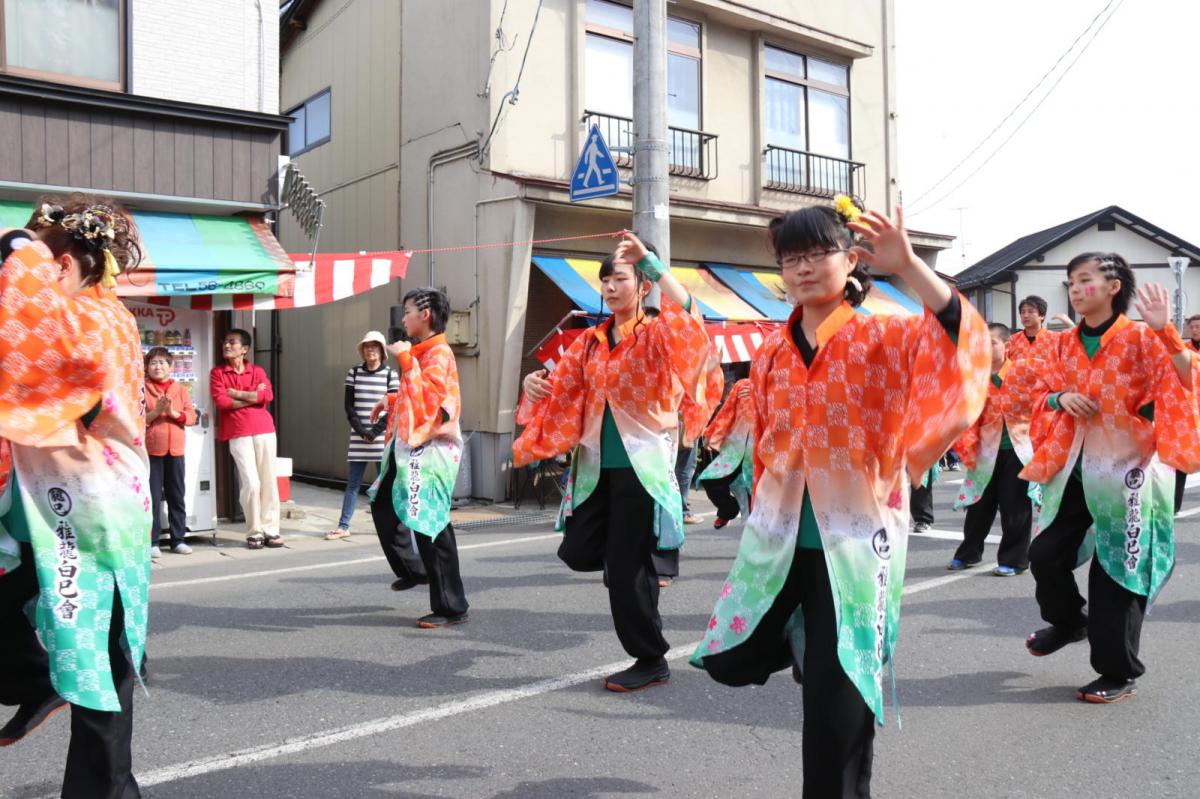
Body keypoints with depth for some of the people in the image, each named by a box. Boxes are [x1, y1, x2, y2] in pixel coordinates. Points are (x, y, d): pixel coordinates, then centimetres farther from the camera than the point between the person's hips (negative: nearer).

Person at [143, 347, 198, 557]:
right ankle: (153, 542, 6)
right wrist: (156, 411, -19)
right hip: (151, 449, -3)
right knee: (153, 497, 0)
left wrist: (173, 412, -15)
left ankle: (178, 539, 16)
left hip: (175, 449, 3)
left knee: (176, 496, 9)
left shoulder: (181, 389, 8)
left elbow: (191, 417, 1)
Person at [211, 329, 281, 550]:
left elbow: (268, 395, -5)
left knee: (269, 481, 3)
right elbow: (220, 401, -8)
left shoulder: (257, 370, 12)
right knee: (251, 483, -8)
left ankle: (270, 530, 12)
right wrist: (253, 396, -4)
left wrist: (236, 393, -5)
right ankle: (254, 532, 5)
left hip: (264, 429, 2)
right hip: (238, 434, -2)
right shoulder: (218, 372, 7)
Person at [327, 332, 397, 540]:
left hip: (382, 437, -2)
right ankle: (343, 526, 10)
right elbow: (349, 406, 3)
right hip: (358, 437, 2)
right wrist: (361, 430, -8)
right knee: (353, 482, 4)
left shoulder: (390, 374, 0)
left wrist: (375, 431, -11)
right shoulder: (354, 373, 7)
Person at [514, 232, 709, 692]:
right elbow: (561, 394, 13)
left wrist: (649, 260, -25)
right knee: (578, 553, 3)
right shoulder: (590, 342, 11)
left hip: (641, 464, -6)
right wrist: (537, 386, -9)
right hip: (596, 465, 6)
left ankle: (652, 660, 17)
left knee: (627, 567, -2)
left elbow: (686, 313, -27)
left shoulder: (655, 335, -5)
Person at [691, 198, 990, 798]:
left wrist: (908, 267, -36)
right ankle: (801, 636, 42)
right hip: (778, 536, 5)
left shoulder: (882, 339, -7)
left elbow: (961, 339, -27)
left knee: (838, 698, 3)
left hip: (852, 538, -4)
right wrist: (760, 516, 15)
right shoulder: (771, 354, 5)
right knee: (729, 661, 13)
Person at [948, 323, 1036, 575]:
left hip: (1017, 449, -3)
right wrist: (966, 442, -10)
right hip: (986, 450, 3)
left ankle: (1014, 559, 16)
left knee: (1015, 507, 3)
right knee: (979, 505, 12)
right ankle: (968, 553, 27)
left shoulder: (1023, 371, -4)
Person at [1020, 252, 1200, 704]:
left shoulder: (1141, 339, -9)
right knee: (1045, 555, 8)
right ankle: (1068, 622, 38)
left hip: (1124, 468, -5)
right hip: (1074, 468, 6)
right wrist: (1060, 397, -7)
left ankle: (1119, 673, 17)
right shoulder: (1066, 345, 7)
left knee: (1116, 571, 1)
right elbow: (1042, 393, 15)